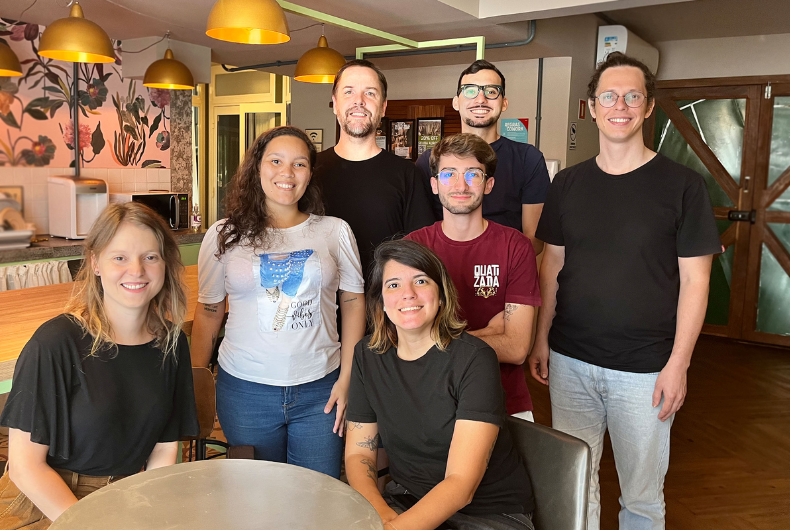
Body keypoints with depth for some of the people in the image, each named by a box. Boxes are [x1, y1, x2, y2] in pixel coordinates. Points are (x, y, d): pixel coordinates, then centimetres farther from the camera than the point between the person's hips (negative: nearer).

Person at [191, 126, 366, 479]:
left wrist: (347, 379, -1)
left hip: (319, 390, 0)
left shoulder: (335, 232, 1)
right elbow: (208, 313, 6)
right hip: (245, 390, 0)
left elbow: (354, 304, 4)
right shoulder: (224, 236, 1)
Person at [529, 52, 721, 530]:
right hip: (570, 360, 3)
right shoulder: (568, 184, 4)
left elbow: (694, 280, -5)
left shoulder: (682, 185, -6)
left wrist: (678, 363, -9)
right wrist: (541, 339, 6)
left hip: (645, 369, -2)